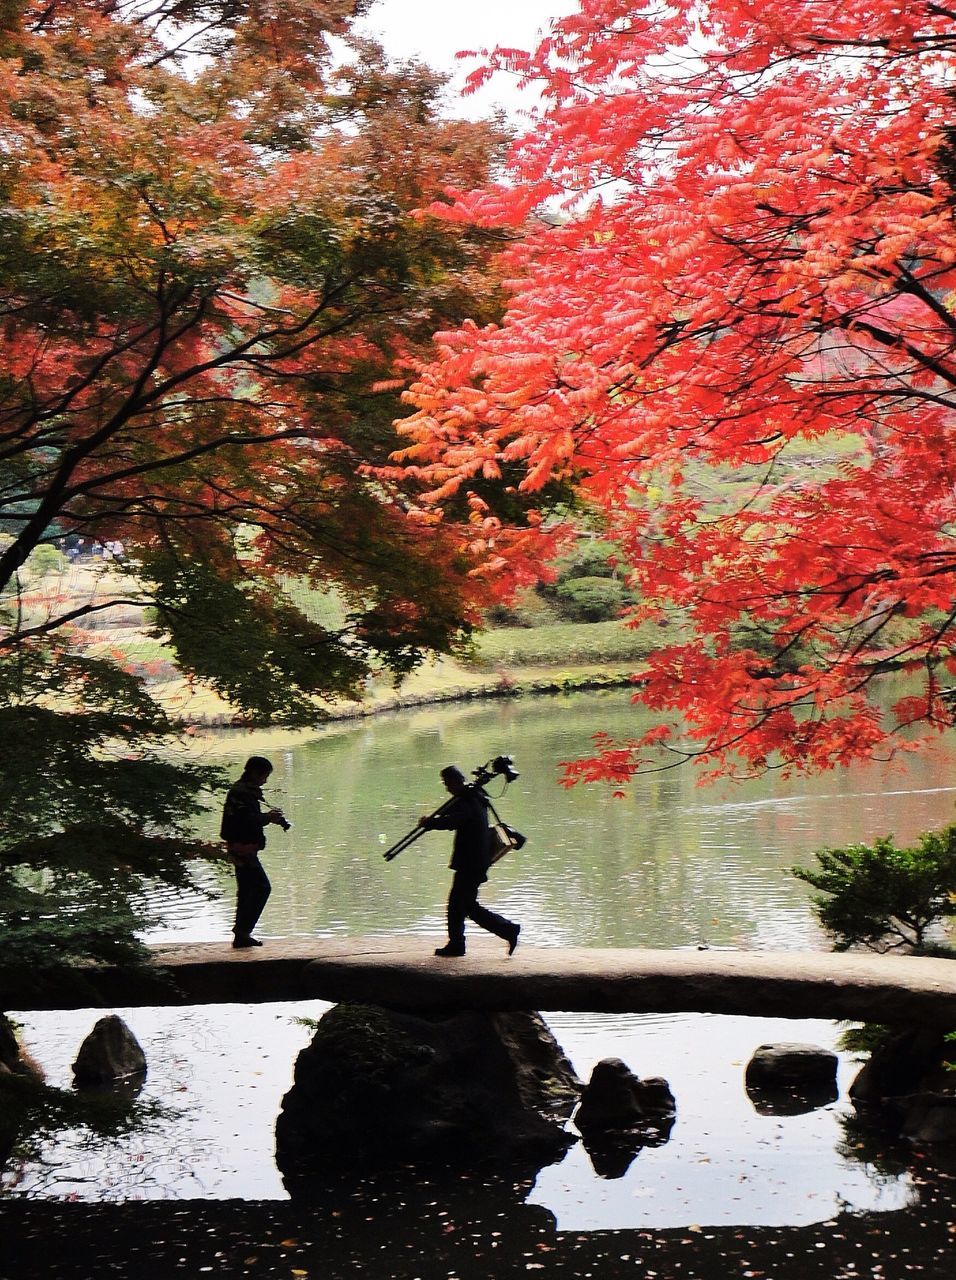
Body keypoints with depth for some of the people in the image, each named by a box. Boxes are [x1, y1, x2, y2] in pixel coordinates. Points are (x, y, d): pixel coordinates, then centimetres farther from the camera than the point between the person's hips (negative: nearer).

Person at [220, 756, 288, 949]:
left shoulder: (244, 790, 17)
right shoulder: (241, 792, -16)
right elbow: (245, 821, -25)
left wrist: (267, 817, 8)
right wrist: (267, 818, -13)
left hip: (241, 848, 11)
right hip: (243, 847, -11)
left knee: (246, 890, 14)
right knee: (262, 887, -11)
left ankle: (241, 935, 18)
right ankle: (243, 931, -10)